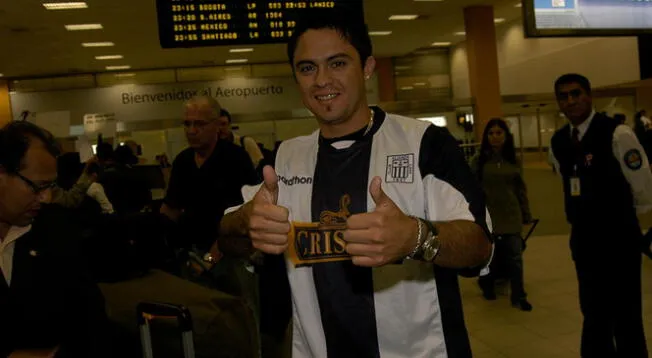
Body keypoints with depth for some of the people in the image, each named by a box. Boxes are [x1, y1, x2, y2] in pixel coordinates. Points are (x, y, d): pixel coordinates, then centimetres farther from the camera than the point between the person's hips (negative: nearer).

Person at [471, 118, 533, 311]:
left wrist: (526, 214, 10)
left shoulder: (514, 161, 4)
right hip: (487, 216, -2)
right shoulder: (478, 160, -5)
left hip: (511, 216, 2)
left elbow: (521, 189, 9)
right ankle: (488, 288, 35)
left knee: (515, 257, 2)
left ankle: (519, 296, 14)